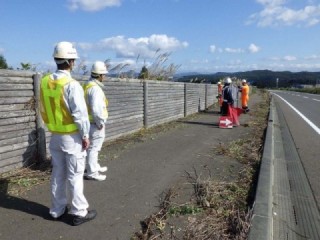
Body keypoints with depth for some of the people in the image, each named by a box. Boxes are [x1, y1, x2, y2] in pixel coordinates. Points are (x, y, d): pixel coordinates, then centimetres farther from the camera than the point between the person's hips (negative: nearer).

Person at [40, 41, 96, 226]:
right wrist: (85, 136, -11)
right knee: (75, 175, 3)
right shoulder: (72, 84, -20)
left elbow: (44, 110, 9)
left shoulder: (45, 82, 2)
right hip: (72, 137, -7)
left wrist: (53, 126, 18)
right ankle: (79, 213, 15)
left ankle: (58, 209, 29)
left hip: (55, 135, 7)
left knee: (58, 173, 16)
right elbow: (80, 114, -20)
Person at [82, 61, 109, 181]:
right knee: (94, 147, 0)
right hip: (95, 123, -10)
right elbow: (96, 108, -31)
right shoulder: (95, 88, -22)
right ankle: (91, 172, 11)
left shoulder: (88, 85, 10)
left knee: (94, 146, 21)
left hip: (90, 122, 10)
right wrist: (100, 123, -19)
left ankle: (95, 166, 35)